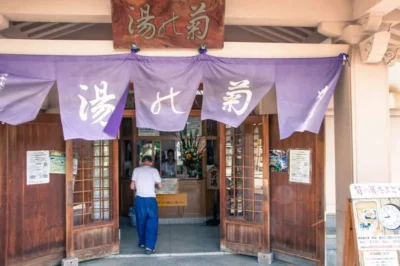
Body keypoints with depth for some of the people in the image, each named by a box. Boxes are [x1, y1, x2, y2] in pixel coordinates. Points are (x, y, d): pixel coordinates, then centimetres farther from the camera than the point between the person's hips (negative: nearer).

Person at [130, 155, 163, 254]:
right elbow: (160, 186, 0)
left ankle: (142, 242, 32)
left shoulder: (136, 170, 3)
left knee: (140, 221, 17)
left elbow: (132, 186, -1)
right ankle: (149, 246, -6)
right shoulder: (154, 170, -1)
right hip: (151, 199, -2)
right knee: (152, 222, 3)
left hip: (139, 199, 2)